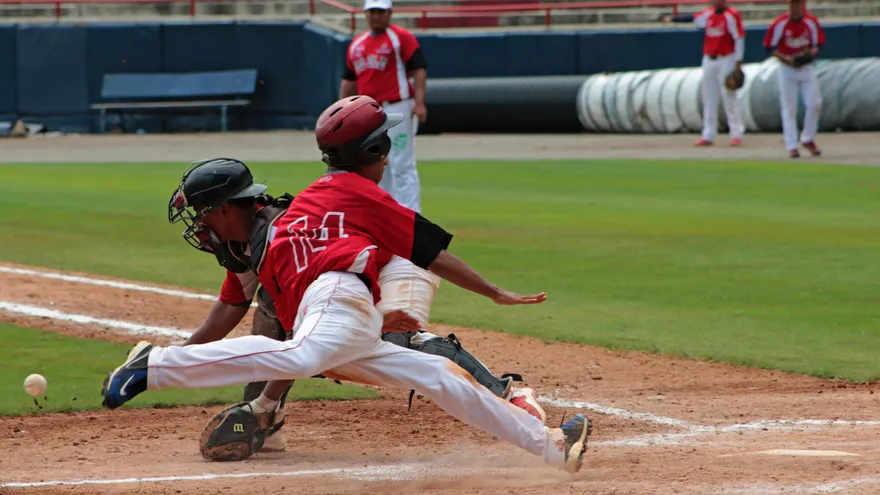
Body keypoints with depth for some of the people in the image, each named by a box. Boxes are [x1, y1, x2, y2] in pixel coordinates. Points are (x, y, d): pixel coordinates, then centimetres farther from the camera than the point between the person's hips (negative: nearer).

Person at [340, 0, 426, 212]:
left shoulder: (402, 37, -4)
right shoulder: (357, 44, 16)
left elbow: (419, 69, -11)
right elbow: (349, 80, 21)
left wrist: (419, 103, -22)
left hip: (396, 109, -7)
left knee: (401, 167, -10)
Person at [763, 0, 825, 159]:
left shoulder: (811, 22, -4)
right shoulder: (780, 24, -12)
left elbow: (817, 45, 5)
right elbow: (770, 48, -7)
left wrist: (811, 53, -17)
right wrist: (786, 59, -21)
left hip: (807, 68, 2)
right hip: (787, 69, -2)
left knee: (814, 104, -4)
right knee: (789, 108, -2)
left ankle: (808, 139, 18)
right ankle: (792, 146, 3)